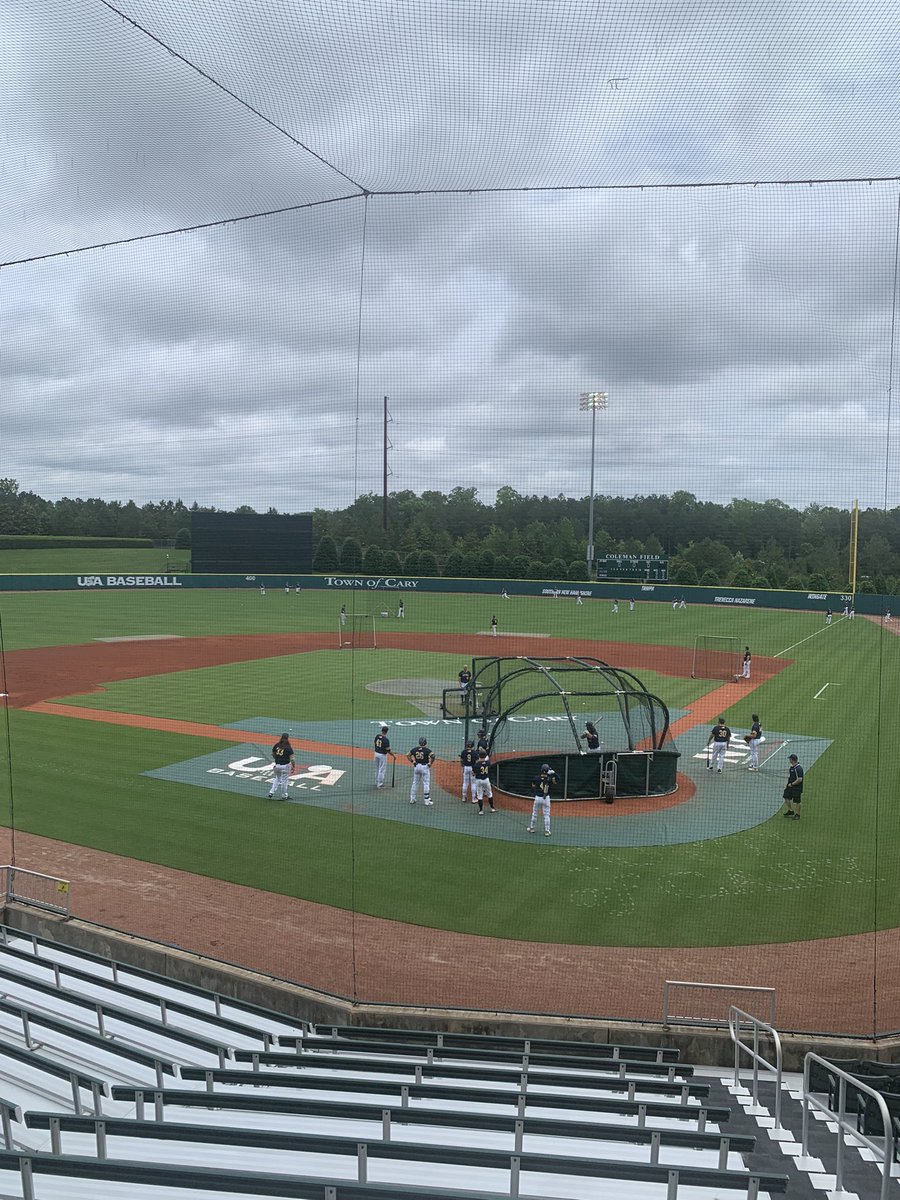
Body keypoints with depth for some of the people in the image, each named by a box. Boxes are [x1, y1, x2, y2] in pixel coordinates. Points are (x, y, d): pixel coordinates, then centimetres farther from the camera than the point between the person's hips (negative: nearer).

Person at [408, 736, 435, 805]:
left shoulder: (415, 749, 2)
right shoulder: (427, 750, -12)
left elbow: (408, 755, 9)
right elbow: (432, 755, -26)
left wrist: (412, 761, 10)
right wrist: (430, 763, -13)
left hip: (416, 766, 5)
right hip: (425, 767, -5)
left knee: (415, 782, 15)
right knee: (426, 783, 2)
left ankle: (412, 799, 20)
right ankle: (427, 800, 2)